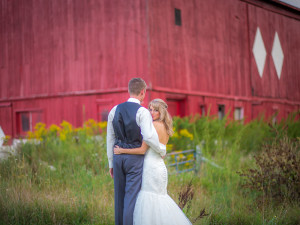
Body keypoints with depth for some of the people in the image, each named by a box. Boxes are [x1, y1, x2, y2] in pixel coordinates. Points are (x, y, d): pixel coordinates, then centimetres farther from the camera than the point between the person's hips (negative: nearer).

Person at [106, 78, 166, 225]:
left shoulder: (115, 110, 8)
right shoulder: (142, 112, -10)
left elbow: (110, 139, 12)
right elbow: (149, 137, -21)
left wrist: (111, 163, 18)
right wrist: (161, 152, -3)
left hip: (118, 157, 5)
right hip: (135, 158, -5)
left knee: (119, 196, 13)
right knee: (132, 196, -4)